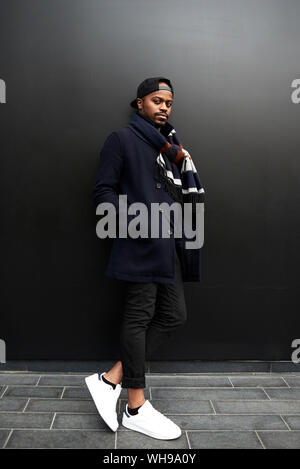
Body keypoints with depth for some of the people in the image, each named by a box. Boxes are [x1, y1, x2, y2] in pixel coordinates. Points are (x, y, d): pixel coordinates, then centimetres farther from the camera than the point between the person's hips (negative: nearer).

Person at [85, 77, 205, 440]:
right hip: (141, 243, -8)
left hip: (168, 243, 9)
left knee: (174, 316, 6)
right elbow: (103, 190, -6)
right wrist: (132, 217, -19)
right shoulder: (122, 139, 1)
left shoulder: (168, 145, 22)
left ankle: (110, 379, 12)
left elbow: (192, 193, 22)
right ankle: (136, 409, 11)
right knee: (139, 317, -3)